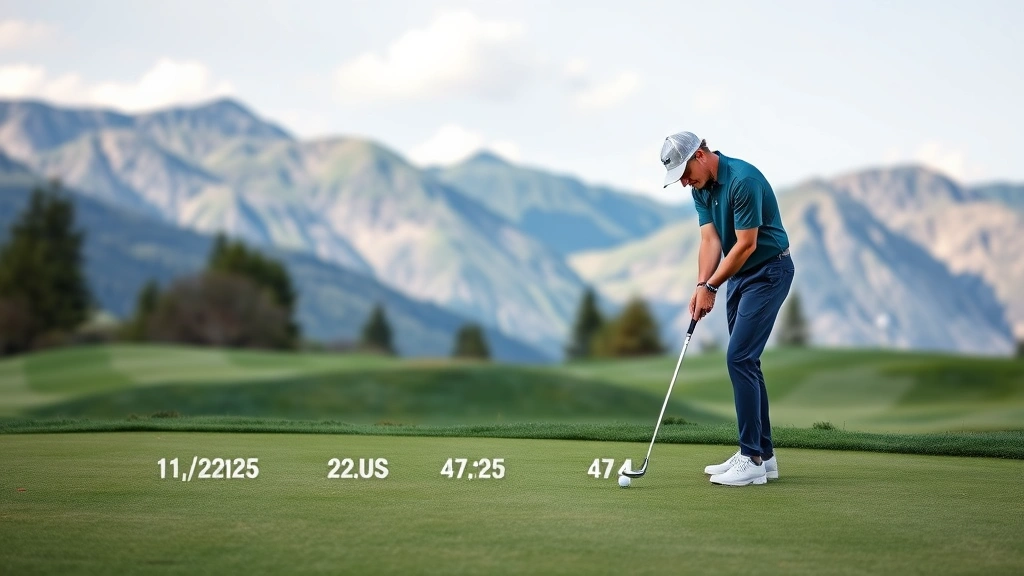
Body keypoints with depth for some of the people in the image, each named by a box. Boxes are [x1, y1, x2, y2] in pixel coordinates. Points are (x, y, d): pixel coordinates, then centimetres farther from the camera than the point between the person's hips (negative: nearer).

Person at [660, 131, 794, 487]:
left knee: (739, 357, -15)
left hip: (769, 271, -9)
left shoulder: (743, 180, -24)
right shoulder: (701, 188, 4)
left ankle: (752, 459, -12)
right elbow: (710, 240, -2)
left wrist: (710, 287, -18)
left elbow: (746, 244, -24)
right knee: (744, 360, 8)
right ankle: (762, 454, 14)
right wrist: (701, 287, -16)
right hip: (739, 274, 9)